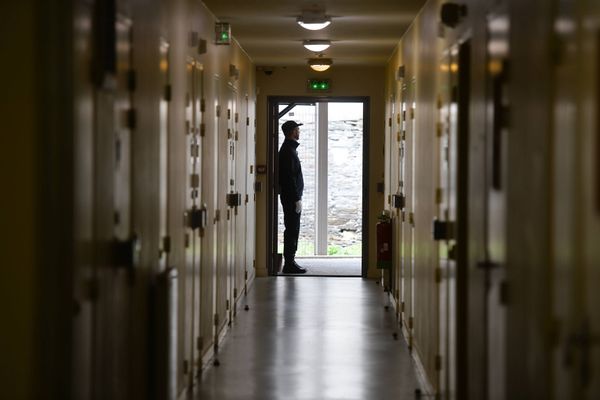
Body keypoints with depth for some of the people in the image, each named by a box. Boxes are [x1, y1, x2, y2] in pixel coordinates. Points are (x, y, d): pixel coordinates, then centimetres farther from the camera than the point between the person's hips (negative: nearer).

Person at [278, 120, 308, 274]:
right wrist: (297, 199, -20)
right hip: (291, 196, -10)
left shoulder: (288, 149, 16)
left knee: (292, 229, 13)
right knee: (292, 229, -7)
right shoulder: (288, 151, -16)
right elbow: (290, 177, -21)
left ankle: (290, 262, 17)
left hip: (290, 196, 10)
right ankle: (289, 264, -5)